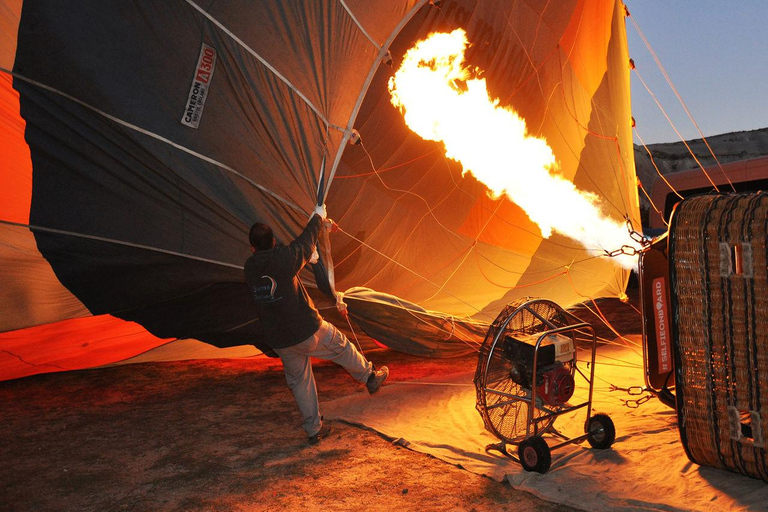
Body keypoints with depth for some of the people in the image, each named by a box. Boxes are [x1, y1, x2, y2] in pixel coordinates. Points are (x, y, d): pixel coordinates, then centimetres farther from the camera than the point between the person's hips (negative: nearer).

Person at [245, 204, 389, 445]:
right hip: (308, 330, -4)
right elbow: (305, 242, -1)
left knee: (299, 380, 18)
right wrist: (318, 218, 18)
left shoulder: (250, 269, -2)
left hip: (279, 341, 5)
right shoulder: (283, 259, -19)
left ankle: (314, 429, 27)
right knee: (341, 347, 21)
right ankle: (370, 377, 42)